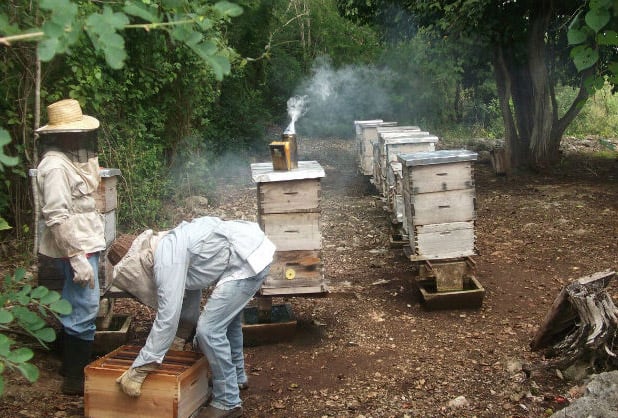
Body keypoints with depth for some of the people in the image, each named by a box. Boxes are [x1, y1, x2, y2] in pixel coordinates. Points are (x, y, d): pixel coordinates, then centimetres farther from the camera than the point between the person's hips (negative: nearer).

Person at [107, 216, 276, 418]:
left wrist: (137, 371, -17)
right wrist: (179, 336, 33)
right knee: (227, 319, 27)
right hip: (252, 247, 11)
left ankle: (227, 402, 6)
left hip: (248, 260, -11)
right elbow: (190, 290, 24)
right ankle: (237, 377, 48)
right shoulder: (168, 246, 11)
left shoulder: (166, 259, -18)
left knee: (209, 329, -8)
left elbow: (167, 317, -21)